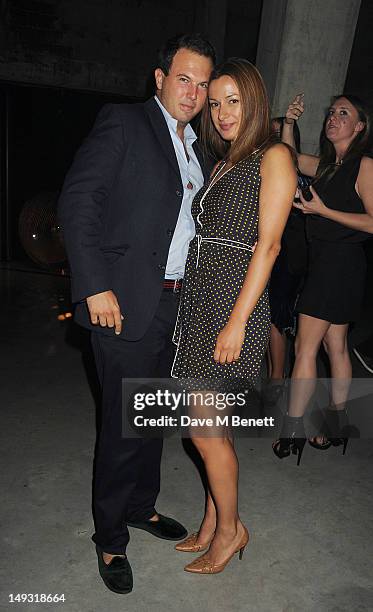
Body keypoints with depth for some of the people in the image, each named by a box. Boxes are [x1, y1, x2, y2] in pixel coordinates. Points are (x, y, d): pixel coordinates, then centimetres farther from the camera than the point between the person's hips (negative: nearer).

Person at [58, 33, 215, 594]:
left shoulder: (197, 148, 18)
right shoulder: (124, 122, -3)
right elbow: (77, 201, -12)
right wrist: (95, 286, -19)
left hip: (178, 304, 7)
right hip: (128, 303, -7)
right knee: (125, 422, 2)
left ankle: (140, 506, 40)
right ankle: (110, 537, 25)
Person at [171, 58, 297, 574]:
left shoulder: (273, 156, -3)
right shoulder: (224, 164, 20)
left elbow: (268, 244, -12)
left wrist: (237, 321, -18)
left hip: (232, 303, -7)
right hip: (199, 299, 8)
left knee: (204, 427, -2)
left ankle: (230, 528, 22)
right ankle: (212, 525, 30)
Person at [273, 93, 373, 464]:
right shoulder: (327, 166, 15)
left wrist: (322, 210, -16)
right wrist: (290, 122, 9)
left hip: (341, 263, -8)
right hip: (325, 262, 8)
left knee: (305, 347, -8)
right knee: (335, 347, 11)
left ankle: (292, 432, 0)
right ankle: (337, 426, 22)